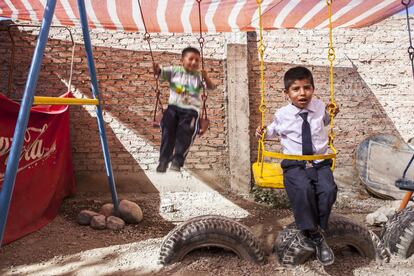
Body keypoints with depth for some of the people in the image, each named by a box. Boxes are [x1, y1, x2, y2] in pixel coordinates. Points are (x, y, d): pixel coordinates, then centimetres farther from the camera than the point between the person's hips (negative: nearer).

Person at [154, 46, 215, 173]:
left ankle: (177, 161, -9)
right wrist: (157, 69, -28)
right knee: (167, 131, -8)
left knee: (185, 132, -17)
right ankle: (163, 160, 1)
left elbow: (211, 87, -7)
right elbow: (161, 72, -4)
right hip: (174, 106, 1)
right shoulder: (174, 71, 8)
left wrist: (206, 78, -27)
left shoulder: (199, 76, 5)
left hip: (191, 109, -1)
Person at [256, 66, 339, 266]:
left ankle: (314, 232, -5)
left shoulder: (319, 106, 7)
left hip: (320, 162, 3)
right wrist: (265, 132, 4)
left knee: (328, 190, -26)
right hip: (295, 165, -2)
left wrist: (331, 114, 12)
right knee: (302, 189, -34)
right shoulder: (282, 114, 1)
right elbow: (275, 128, 24)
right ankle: (313, 233, -13)